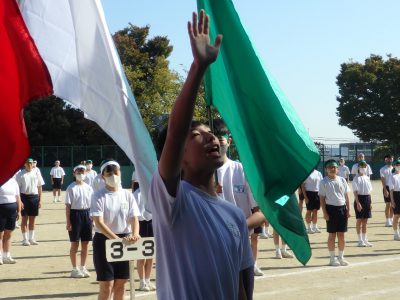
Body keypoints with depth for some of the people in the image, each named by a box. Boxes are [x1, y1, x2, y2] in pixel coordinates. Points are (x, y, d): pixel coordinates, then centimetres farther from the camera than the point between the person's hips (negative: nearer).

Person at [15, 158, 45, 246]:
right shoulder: (20, 174, -3)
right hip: (24, 196, -3)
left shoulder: (36, 174, 7)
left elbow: (39, 187, 9)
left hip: (34, 197, 3)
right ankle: (25, 239, 8)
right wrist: (19, 201, -12)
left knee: (32, 219, 9)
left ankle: (31, 238, 18)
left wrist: (40, 200, 4)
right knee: (25, 218, 1)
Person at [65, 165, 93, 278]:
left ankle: (83, 267, 21)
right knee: (75, 244, 3)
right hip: (75, 214, -4)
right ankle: (74, 269, 13)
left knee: (85, 243, 9)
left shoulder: (88, 188, 7)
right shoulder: (71, 188, -5)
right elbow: (68, 205, -7)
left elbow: (92, 203, 10)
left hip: (86, 214, 4)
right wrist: (68, 222, -11)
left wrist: (92, 218, 6)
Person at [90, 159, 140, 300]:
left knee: (120, 284, 9)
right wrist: (117, 239, -28)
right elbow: (99, 222, -17)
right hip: (104, 240, -4)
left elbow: (134, 218, 0)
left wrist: (135, 234, -22)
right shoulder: (98, 196, -8)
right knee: (106, 285, -5)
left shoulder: (127, 195, 4)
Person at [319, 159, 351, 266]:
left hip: (342, 208, 3)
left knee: (341, 235, 7)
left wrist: (348, 210, 4)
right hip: (331, 208, -3)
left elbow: (346, 196, 10)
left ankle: (341, 257, 18)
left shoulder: (342, 180, 7)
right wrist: (325, 213, -10)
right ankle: (332, 258, 12)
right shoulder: (324, 182, -3)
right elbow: (322, 198, -4)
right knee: (332, 235, 3)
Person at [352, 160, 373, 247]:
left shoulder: (367, 178, 11)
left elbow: (369, 190, 14)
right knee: (359, 220, 1)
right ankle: (360, 241, 6)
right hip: (360, 198, -6)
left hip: (367, 198, 6)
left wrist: (370, 202, 10)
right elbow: (355, 192, -12)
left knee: (365, 220, 10)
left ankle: (365, 240, 17)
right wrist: (357, 203, -19)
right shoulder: (356, 178, -7)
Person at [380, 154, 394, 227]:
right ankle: (387, 221, -1)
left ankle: (391, 220, 14)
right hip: (387, 187, -5)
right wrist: (385, 190, -18)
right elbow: (383, 180, -10)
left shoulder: (394, 168, 13)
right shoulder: (383, 169, -5)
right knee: (388, 204, -5)